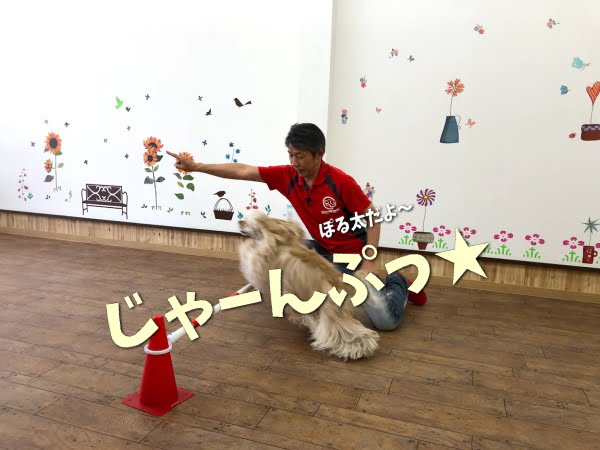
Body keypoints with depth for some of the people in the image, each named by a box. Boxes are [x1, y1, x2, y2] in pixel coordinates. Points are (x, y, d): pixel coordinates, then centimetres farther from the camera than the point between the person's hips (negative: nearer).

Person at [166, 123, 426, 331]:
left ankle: (397, 283, 26)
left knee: (386, 321, -9)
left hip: (354, 255, -5)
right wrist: (195, 167, -16)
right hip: (324, 251, 5)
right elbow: (243, 171, -13)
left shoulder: (340, 181, -27)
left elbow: (373, 217, -18)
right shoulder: (287, 176, -13)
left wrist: (368, 264, -22)